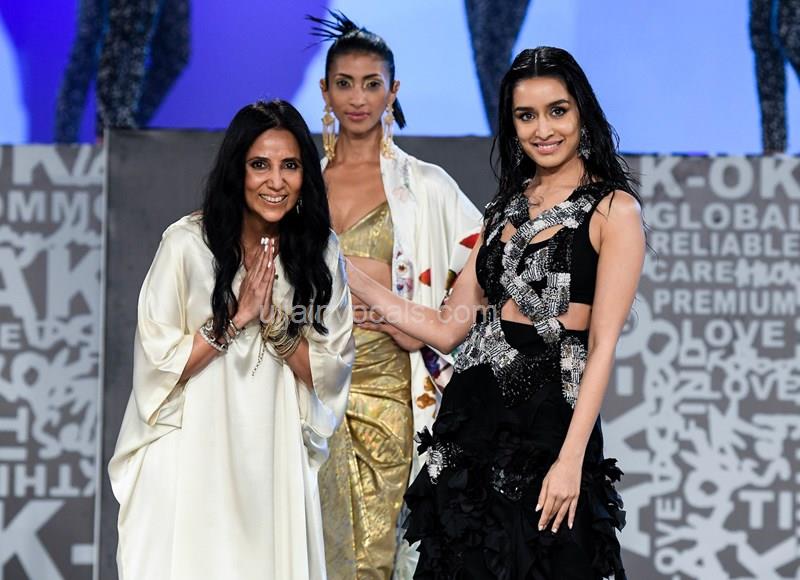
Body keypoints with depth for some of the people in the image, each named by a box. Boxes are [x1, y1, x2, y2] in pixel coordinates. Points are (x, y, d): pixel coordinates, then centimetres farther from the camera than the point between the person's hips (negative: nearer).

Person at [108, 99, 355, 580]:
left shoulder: (319, 251, 0)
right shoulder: (189, 243, -12)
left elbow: (328, 374, -1)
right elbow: (159, 363, -11)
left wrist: (273, 321, -15)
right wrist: (237, 317, -18)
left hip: (274, 461, 3)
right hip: (192, 455, -3)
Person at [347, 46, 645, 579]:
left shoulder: (613, 209, -4)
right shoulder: (507, 208, 15)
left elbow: (603, 345, -10)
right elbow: (448, 328, 11)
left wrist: (571, 460, -18)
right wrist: (349, 276, 7)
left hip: (549, 417, -6)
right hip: (473, 415, 6)